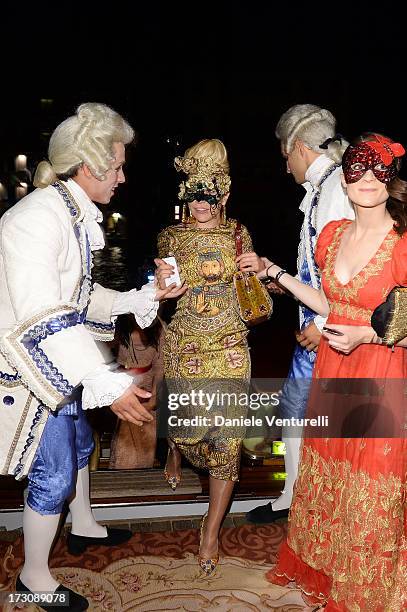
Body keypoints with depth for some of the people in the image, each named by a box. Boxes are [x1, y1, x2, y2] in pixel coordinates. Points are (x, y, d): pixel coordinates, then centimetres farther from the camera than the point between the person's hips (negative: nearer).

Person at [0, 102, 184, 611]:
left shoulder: (74, 215, 4)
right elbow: (43, 316, -33)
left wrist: (144, 297, 9)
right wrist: (108, 383, -36)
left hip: (59, 364, 10)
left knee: (78, 444, 25)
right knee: (55, 473, 3)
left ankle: (83, 527, 50)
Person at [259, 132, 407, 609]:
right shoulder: (332, 234, 3)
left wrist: (366, 335, -24)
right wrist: (277, 274, 8)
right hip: (331, 372, 6)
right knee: (325, 477, 20)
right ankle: (320, 569, 45)